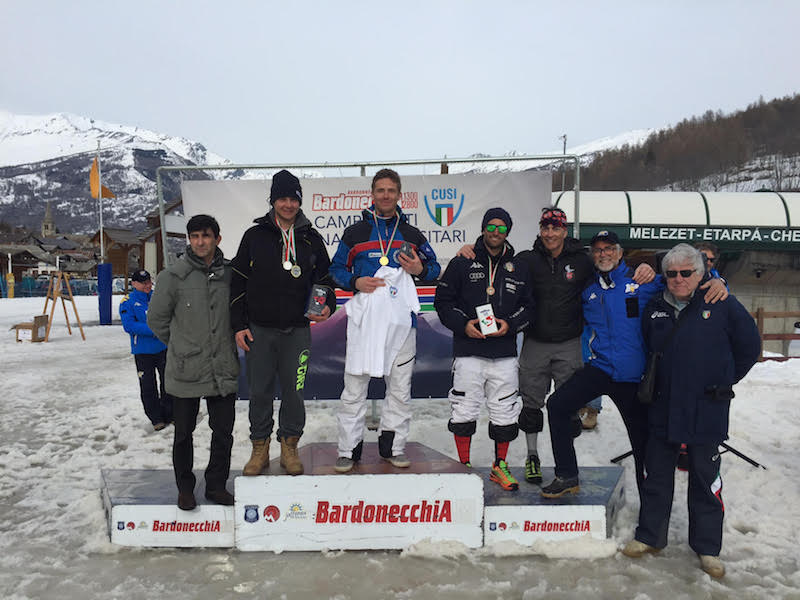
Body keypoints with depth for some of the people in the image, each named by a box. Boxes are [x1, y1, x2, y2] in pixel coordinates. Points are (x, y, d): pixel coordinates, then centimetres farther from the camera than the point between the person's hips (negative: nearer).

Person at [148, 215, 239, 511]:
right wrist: (181, 346, 9)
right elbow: (156, 318, 2)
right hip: (185, 371, -2)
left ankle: (216, 485, 28)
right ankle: (185, 488, 30)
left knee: (223, 432, 9)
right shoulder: (174, 275, -8)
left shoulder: (230, 273, 1)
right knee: (183, 434, 12)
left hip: (224, 371, 2)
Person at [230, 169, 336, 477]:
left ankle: (289, 447, 21)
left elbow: (324, 279, 14)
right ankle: (260, 448, 22)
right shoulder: (254, 236, 4)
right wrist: (239, 325, 1)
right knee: (259, 391, 7)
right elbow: (238, 282, 6)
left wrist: (327, 306, -6)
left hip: (297, 331, 0)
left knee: (293, 390, 5)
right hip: (259, 330, 0)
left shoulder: (311, 239, 6)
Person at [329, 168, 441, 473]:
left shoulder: (412, 234, 13)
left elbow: (434, 267, 17)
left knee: (400, 388, 7)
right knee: (354, 387, -1)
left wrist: (420, 269, -5)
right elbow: (336, 268, 12)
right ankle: (349, 449, 10)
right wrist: (355, 282, -7)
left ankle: (393, 446, 21)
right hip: (363, 318, -2)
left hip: (401, 319, 2)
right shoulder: (355, 233, 9)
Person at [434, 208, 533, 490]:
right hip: (468, 352, -2)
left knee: (505, 413, 7)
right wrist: (463, 324, -10)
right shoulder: (462, 264, 3)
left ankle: (499, 467, 25)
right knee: (464, 411, 1)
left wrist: (509, 324, -6)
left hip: (504, 353, 3)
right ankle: (464, 466, 18)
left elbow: (527, 307, 13)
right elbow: (442, 300, 3)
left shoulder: (518, 269, 12)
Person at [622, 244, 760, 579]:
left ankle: (707, 548, 24)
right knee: (657, 475, 12)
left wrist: (725, 381, 7)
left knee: (705, 480, 9)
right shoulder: (655, 309, 4)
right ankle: (649, 536, 26)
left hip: (706, 412, -3)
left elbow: (749, 346, 4)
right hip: (663, 409, 3)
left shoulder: (723, 305, -6)